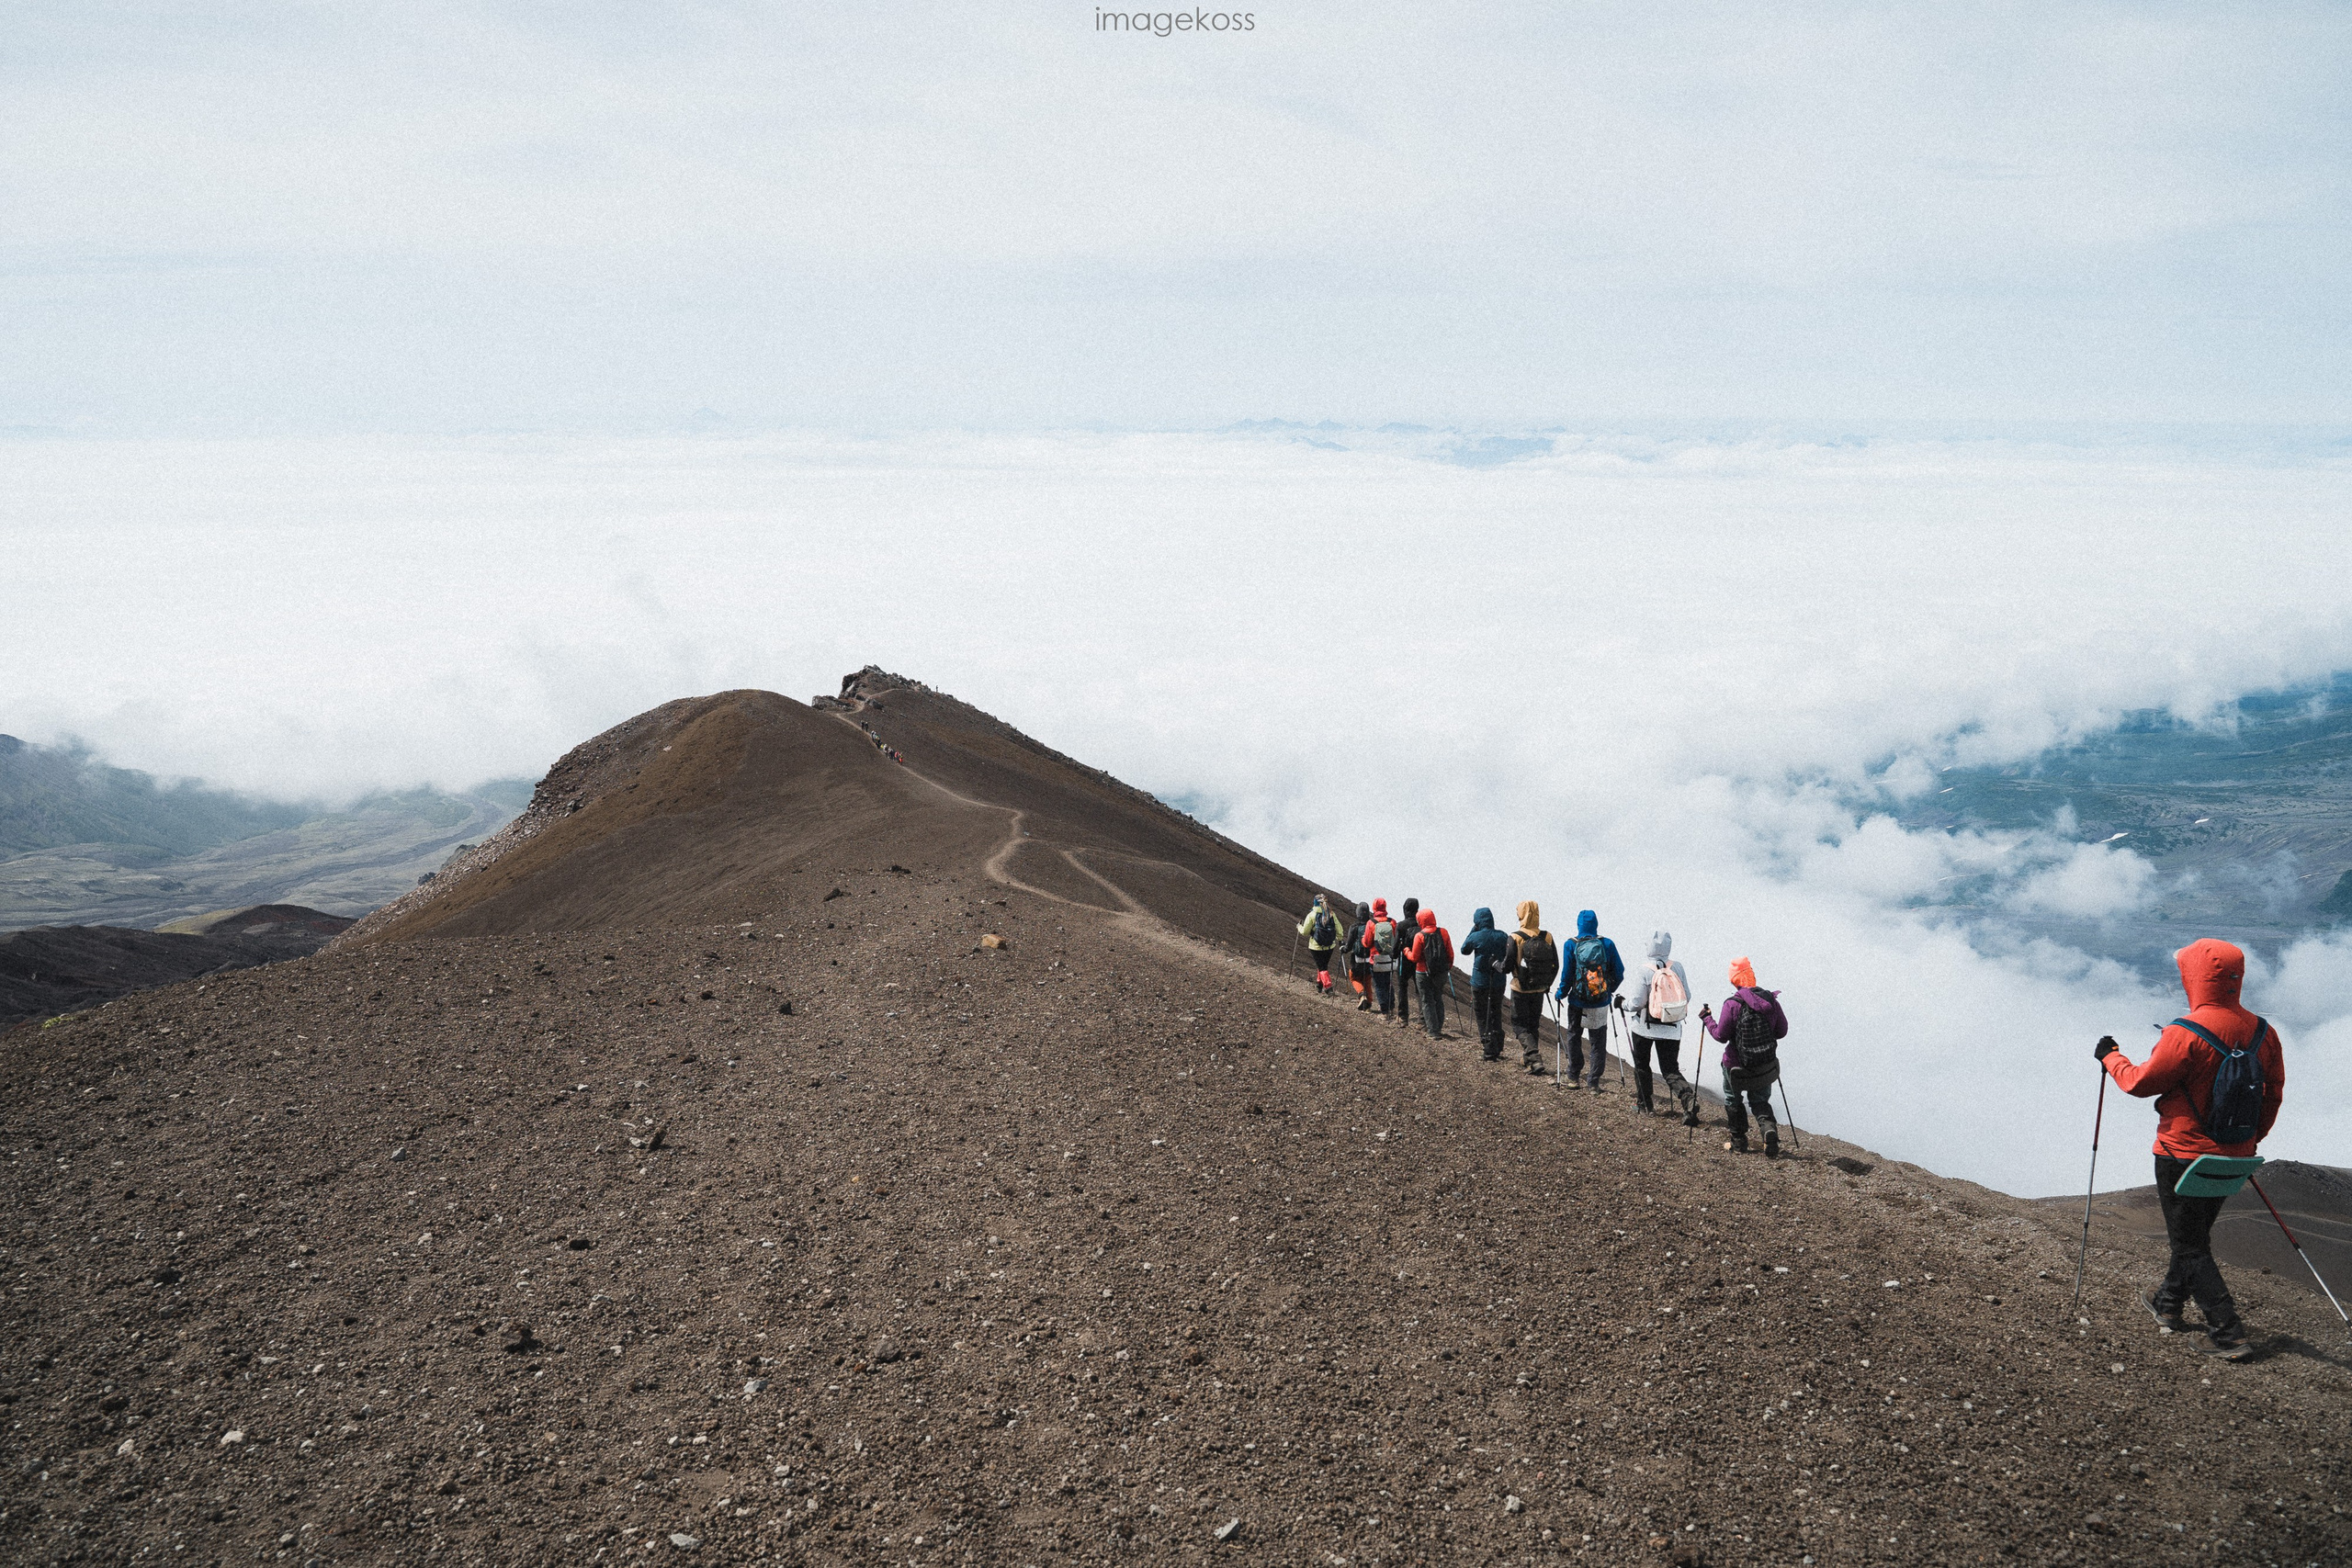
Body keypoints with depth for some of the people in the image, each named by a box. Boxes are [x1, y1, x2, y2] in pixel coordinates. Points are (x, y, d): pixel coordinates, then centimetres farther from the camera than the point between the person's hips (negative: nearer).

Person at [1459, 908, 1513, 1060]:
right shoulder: (1502, 937, -3)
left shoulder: (1476, 937, -13)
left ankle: (1488, 1050, 1)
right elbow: (1509, 959, 3)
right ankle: (1497, 1049, 21)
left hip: (1480, 983, -4)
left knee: (1482, 1017, 5)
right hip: (1499, 983, 4)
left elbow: (1464, 950, 6)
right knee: (1496, 1015, 18)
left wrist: (1472, 930, 5)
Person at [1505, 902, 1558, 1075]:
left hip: (1520, 989, -4)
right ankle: (1527, 1061, 23)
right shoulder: (1547, 937, -2)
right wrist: (1547, 984, 18)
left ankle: (1534, 1059, -13)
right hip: (1539, 989, 4)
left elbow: (1508, 966, -13)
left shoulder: (1515, 938, -15)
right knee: (1534, 1024, 18)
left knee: (1519, 1025, 4)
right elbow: (1555, 965, 3)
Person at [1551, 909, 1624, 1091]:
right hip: (1601, 1002, 1)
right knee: (1598, 1042, 10)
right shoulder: (1607, 944, -6)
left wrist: (1561, 994, 9)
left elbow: (1567, 974, -7)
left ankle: (1573, 1076, 24)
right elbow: (1619, 972, -1)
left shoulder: (1571, 945, -9)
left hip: (1577, 1001, 0)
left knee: (1573, 1037, 19)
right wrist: (1610, 990, 15)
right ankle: (1594, 1082, 7)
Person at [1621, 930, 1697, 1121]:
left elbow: (1636, 1003, -16)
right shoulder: (1677, 967, -5)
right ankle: (1688, 1097, -18)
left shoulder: (1644, 973, -16)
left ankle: (1643, 1102, 28)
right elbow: (1687, 996, 1)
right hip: (1672, 1029, 3)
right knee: (1671, 1069, 6)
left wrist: (1625, 1004, 6)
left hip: (1644, 1027, -3)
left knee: (1641, 1064, 19)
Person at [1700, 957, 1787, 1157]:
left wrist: (1707, 1018, 3)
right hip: (1766, 1065, 3)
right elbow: (1782, 1032, 4)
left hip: (1737, 1064, -3)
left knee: (1733, 1099, 19)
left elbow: (1721, 1035, -12)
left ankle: (1739, 1141, 22)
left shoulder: (1732, 1004, -18)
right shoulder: (1771, 1000, -5)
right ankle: (1770, 1128, -11)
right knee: (1760, 1101, 17)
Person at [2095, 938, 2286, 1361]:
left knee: (2191, 1246, 5)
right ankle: (2169, 1303, 40)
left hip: (2184, 1158, -7)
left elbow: (2142, 1083, -14)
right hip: (2234, 1160, 7)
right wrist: (2249, 1140, 22)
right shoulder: (2263, 1032, -2)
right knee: (2195, 1233, 24)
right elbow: (2274, 1095, 8)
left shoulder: (2185, 1034, -24)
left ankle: (2229, 1335, 2)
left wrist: (2110, 1058, 5)